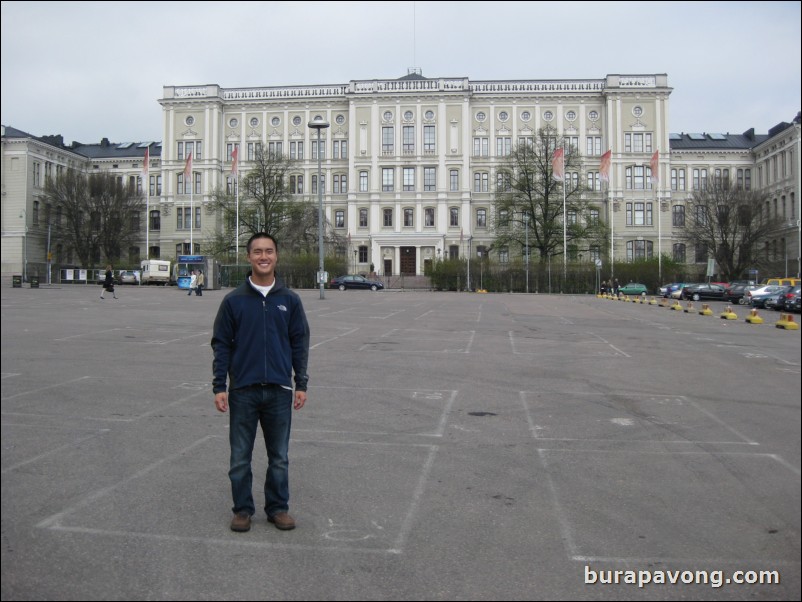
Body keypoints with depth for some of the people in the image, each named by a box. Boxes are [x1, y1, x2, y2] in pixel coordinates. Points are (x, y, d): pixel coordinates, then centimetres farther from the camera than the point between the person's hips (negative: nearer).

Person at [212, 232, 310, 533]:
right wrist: (219, 388, -5)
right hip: (242, 391, -1)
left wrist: (301, 385, 2)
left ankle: (278, 508, 25)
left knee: (279, 457, 10)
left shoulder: (290, 300, 3)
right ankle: (242, 509, 24)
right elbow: (221, 345, 1)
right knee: (240, 458, 9)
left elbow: (300, 343, 6)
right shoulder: (234, 300, 0)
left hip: (279, 390, 1)